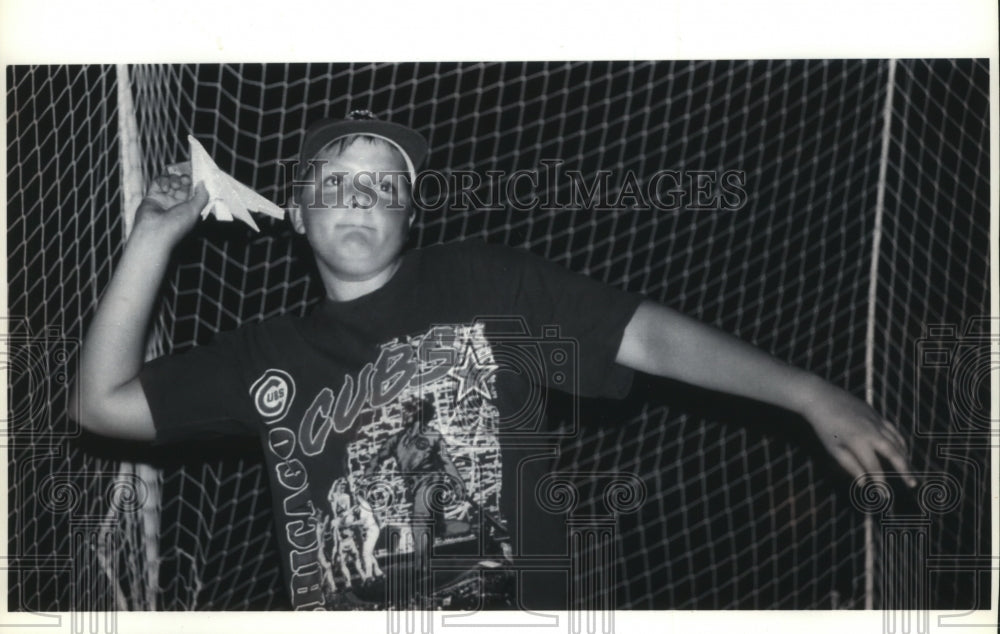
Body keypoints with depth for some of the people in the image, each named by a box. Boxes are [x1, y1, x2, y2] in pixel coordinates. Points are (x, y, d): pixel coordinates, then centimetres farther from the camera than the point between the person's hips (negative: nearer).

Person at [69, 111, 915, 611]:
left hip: (512, 604, -2)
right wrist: (153, 240, 9)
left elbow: (649, 334, -1)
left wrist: (812, 396, -11)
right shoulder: (269, 356, 15)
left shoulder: (487, 286, 5)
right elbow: (102, 402, 16)